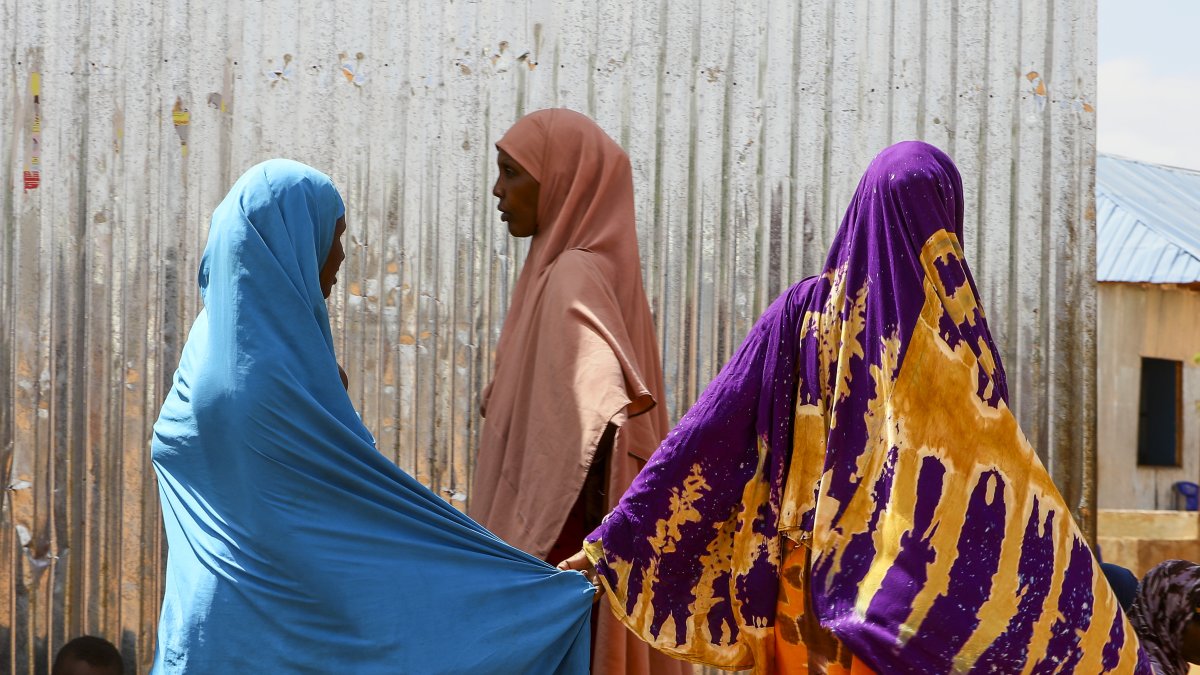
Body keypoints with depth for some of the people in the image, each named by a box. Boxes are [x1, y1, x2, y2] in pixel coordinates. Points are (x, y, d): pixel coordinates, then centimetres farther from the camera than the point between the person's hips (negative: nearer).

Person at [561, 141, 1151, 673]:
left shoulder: (803, 312, -4)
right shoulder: (955, 335, -11)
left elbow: (708, 430, -7)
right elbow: (1008, 496, -12)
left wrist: (611, 539, -4)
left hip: (807, 595, 3)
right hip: (916, 605, -2)